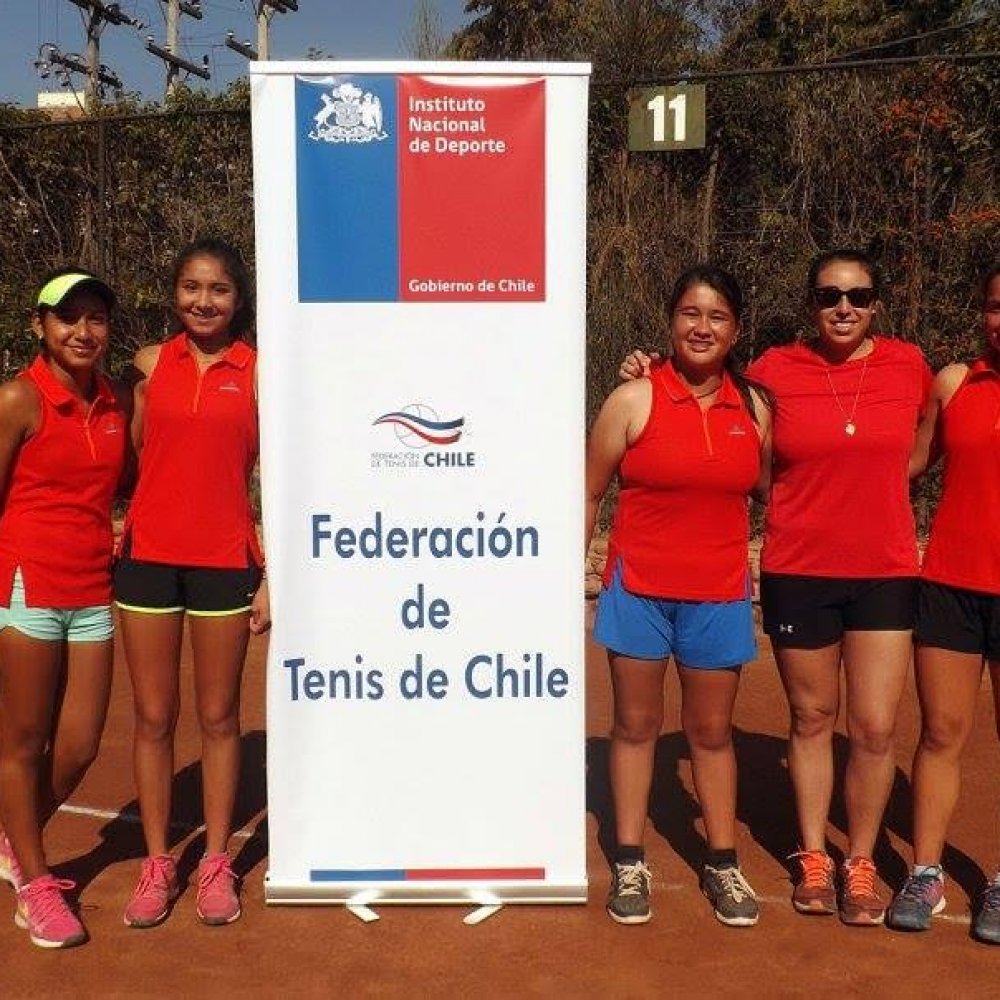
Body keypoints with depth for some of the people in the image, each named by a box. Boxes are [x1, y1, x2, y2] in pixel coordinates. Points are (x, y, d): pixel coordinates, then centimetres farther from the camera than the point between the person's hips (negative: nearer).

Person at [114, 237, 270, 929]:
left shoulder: (259, 373, 0)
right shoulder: (151, 365, 6)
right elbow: (132, 462, 12)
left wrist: (270, 576, -3)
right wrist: (114, 542, 2)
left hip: (225, 564, -2)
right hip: (148, 559, 2)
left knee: (218, 717, 8)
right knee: (154, 717, 9)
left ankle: (217, 864, 22)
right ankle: (157, 865, 22)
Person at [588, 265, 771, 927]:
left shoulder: (755, 406, 3)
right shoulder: (634, 400, -6)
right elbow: (589, 493, -1)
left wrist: (758, 576, 6)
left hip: (719, 593, 2)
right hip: (639, 589, -2)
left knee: (712, 730, 13)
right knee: (636, 724, 9)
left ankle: (723, 863, 27)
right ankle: (630, 864, 22)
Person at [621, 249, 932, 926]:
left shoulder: (908, 365, 1)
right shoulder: (775, 370, -4)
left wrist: (874, 483, 4)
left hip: (886, 572, 1)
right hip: (798, 572, -1)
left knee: (876, 728, 1)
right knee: (813, 718, 12)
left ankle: (861, 864, 21)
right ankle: (813, 858, 29)